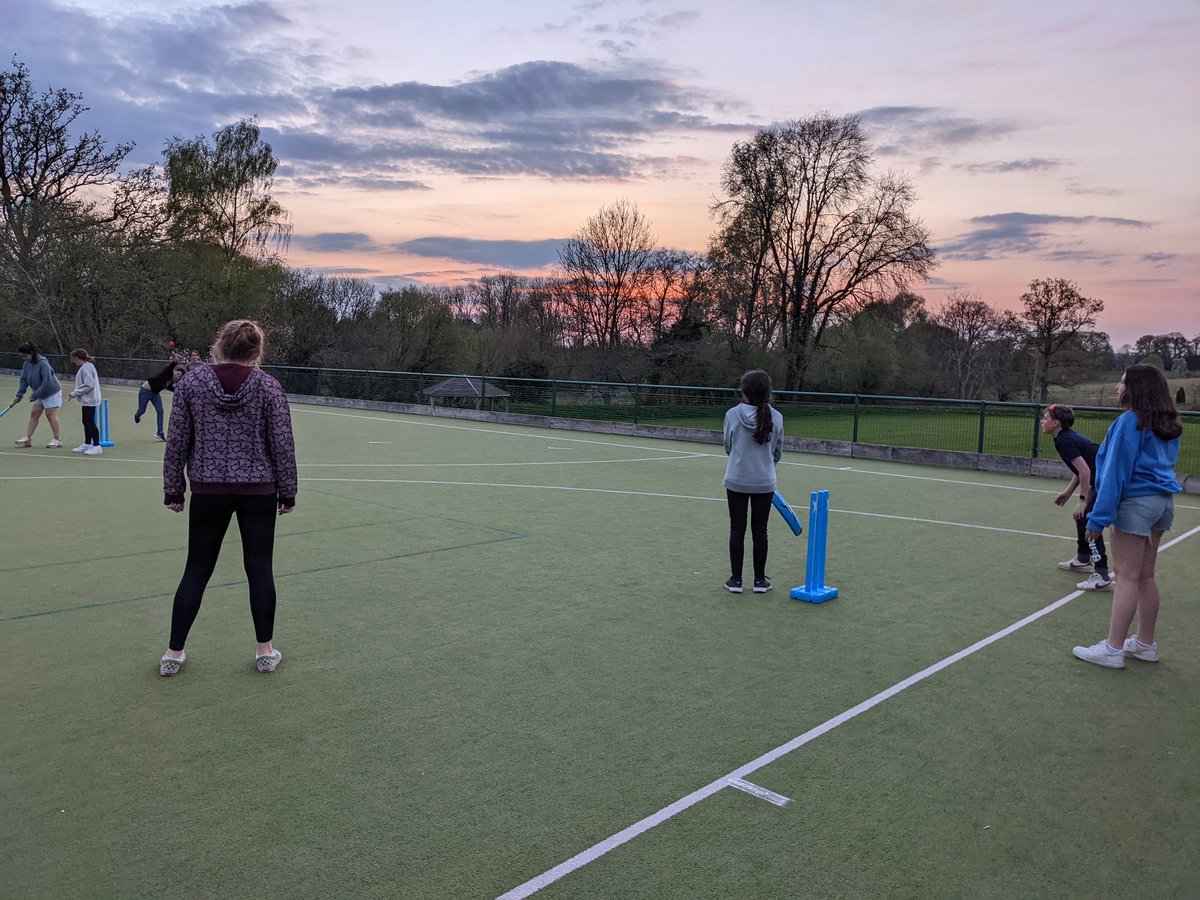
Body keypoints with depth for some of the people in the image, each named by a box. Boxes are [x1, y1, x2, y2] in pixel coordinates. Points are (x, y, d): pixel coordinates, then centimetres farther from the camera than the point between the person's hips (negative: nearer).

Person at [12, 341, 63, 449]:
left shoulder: (43, 363, -25)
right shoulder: (26, 364, 0)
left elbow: (47, 382, -27)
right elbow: (24, 380, 6)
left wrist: (35, 395, -22)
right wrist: (19, 394, -2)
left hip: (52, 392, -8)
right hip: (40, 394, 8)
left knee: (50, 414, -7)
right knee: (34, 414, 5)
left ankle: (56, 440, 0)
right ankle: (28, 439, 7)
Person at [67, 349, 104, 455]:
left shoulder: (86, 368, -16)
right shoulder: (88, 366, 14)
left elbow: (89, 385, -21)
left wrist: (75, 393, -13)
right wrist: (75, 393, 14)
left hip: (89, 401, -10)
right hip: (87, 400, 10)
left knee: (90, 423, -6)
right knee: (86, 422, 15)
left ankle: (96, 446, -2)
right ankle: (87, 444, 23)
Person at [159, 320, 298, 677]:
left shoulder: (190, 382, -2)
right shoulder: (268, 386, -5)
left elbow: (176, 442, 0)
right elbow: (283, 445, -4)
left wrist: (173, 488, 9)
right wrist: (287, 491, 6)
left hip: (208, 490, 1)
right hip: (259, 490, -1)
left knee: (196, 570, 11)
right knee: (259, 568, 8)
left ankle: (174, 653, 19)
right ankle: (265, 651, 16)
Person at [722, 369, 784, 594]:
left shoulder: (733, 414, -9)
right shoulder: (776, 417, -5)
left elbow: (728, 447, 3)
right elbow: (777, 452, 5)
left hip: (736, 481, -1)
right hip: (765, 482, 1)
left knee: (737, 529, 8)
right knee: (760, 531, 10)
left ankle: (736, 579, 12)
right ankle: (760, 580, 17)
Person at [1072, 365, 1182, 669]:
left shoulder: (1130, 422, -13)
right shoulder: (1168, 425, 13)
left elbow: (1116, 472, -16)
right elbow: (1166, 463, 19)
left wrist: (1099, 517, -14)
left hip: (1136, 503, -8)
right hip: (1163, 501, 8)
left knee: (1128, 577, -6)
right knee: (1145, 576, 13)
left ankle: (1113, 649, -2)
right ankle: (1145, 644, 20)